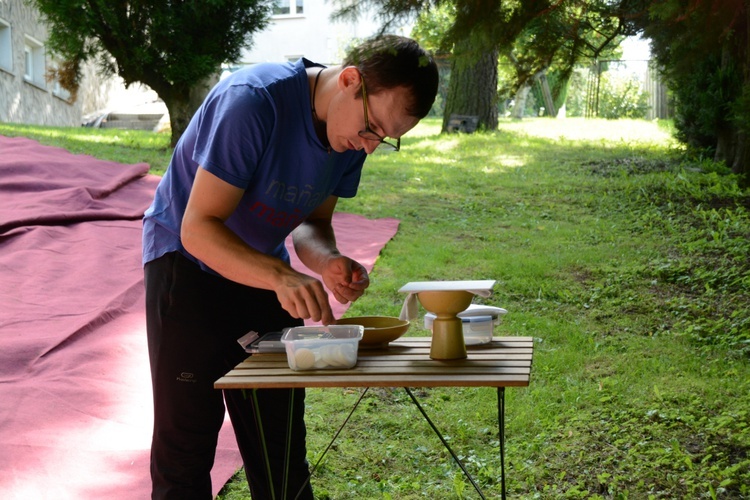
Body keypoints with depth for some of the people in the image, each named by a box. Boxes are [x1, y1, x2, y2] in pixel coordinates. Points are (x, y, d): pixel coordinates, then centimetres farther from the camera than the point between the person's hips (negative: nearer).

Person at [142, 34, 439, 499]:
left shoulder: (352, 128, -7)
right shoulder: (254, 101, -29)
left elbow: (311, 221, 3)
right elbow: (198, 229, -29)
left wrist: (327, 261, -20)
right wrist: (281, 277, -43)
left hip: (262, 270, 6)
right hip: (188, 264, -6)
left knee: (281, 445, 7)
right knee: (186, 441, -5)